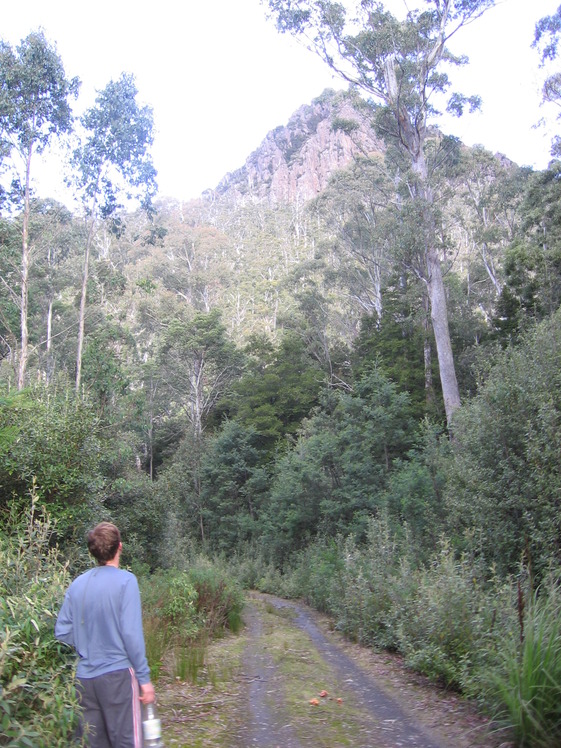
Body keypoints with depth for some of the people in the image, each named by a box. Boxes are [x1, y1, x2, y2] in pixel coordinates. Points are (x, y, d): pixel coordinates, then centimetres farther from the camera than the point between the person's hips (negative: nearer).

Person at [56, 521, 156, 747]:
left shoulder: (77, 584, 4)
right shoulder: (125, 580, -11)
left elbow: (62, 632, 4)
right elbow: (132, 633, -15)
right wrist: (144, 679, -8)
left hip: (84, 678, 5)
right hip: (117, 674, -5)